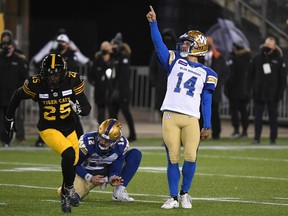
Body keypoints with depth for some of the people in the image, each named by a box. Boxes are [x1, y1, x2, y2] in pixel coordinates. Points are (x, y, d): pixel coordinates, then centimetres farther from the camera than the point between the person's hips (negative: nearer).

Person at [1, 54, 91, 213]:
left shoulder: (73, 81, -16)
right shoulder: (36, 84, -19)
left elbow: (87, 109, -12)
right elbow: (17, 97, 0)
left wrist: (78, 108, -35)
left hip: (68, 128, 4)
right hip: (48, 129, -3)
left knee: (73, 164, 6)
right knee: (69, 154, -26)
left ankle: (65, 195, 34)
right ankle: (69, 188, -2)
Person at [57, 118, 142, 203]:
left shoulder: (122, 144, -22)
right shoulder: (87, 141, -30)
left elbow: (116, 166, -11)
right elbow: (75, 164, -17)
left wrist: (113, 178, -32)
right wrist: (90, 178, -27)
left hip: (107, 171, 2)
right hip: (87, 173, -2)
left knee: (135, 154, -15)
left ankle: (119, 191, -18)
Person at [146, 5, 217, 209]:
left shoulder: (206, 73, 12)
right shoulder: (174, 61, 14)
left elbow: (206, 101, 13)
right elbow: (159, 45, 2)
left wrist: (207, 126, 10)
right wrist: (153, 23, -9)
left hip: (191, 119, 0)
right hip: (170, 116, 0)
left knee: (191, 157, -10)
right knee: (173, 158, -2)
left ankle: (185, 194, 11)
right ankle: (173, 197, 7)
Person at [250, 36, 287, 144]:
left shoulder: (278, 59, 0)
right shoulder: (257, 58, 4)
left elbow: (283, 77, -1)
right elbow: (251, 75, 7)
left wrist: (280, 92, -7)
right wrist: (253, 89, 2)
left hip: (273, 94, -2)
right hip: (259, 94, 2)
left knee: (273, 117, 5)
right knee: (258, 117, 2)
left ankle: (273, 138, 9)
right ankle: (257, 138, 5)